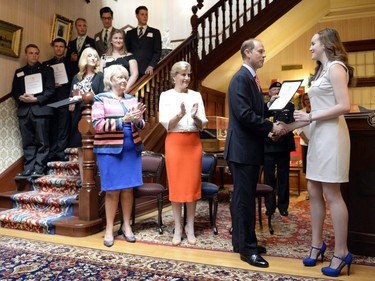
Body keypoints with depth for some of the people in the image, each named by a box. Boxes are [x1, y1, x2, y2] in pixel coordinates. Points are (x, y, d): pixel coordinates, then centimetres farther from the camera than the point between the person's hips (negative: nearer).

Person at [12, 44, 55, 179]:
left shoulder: (46, 70, 11)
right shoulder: (19, 72, 21)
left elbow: (50, 90, -1)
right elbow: (14, 91, 15)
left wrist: (36, 99, -13)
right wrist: (21, 97, -7)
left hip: (41, 109, -3)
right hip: (24, 110, 3)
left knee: (42, 142, -6)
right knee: (28, 142, 2)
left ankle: (39, 169, -2)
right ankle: (28, 169, 5)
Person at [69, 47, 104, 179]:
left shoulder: (100, 76, 3)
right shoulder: (77, 77, 16)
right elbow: (72, 97, 16)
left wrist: (83, 98, -12)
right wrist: (71, 103, -5)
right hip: (79, 116, 5)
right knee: (81, 150, 6)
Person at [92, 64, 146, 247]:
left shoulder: (132, 99, 12)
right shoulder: (101, 99, -1)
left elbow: (139, 126, 11)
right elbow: (98, 125, -14)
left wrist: (137, 120, -13)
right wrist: (124, 120, -21)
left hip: (131, 150, 4)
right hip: (109, 150, -4)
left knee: (128, 188, 8)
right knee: (113, 190, 1)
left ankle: (126, 225, 21)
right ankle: (109, 229, 15)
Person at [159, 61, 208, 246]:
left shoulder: (196, 96, 7)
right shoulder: (166, 96, 1)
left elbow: (202, 125, 3)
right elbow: (165, 124, -9)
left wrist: (195, 116, -18)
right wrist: (180, 114, -25)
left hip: (193, 143, 2)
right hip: (174, 142, -2)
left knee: (193, 184, 5)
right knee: (176, 185, 3)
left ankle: (190, 227, 17)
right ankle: (177, 228, 14)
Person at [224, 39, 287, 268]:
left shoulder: (252, 79, 17)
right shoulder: (241, 79, -13)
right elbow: (244, 114, -23)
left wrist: (268, 129, 4)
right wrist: (271, 127, -16)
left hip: (251, 148, 10)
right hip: (242, 148, -10)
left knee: (244, 197, 15)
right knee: (245, 198, -3)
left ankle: (241, 241, 27)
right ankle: (247, 248, 8)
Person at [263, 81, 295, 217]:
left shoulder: (289, 106, 11)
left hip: (283, 146, 0)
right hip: (268, 146, 0)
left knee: (283, 178, 4)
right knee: (269, 178, 2)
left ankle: (283, 206, 13)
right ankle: (270, 206, 11)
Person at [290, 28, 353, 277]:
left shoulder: (336, 67, -7)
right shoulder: (322, 70, 20)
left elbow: (344, 106, -18)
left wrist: (311, 117, -16)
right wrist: (288, 127, 11)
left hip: (331, 135, -9)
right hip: (318, 135, 9)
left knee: (332, 194, -5)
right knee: (314, 191, 9)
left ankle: (342, 252, 6)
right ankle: (317, 244, 19)